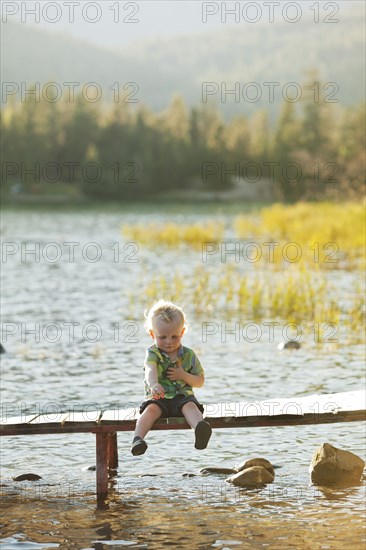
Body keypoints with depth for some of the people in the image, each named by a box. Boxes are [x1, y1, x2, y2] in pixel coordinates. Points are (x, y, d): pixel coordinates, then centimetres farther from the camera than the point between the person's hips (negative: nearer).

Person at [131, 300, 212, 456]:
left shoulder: (188, 355, 8)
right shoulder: (153, 353, -1)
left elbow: (200, 382, 12)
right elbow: (150, 370, -25)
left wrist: (183, 375, -9)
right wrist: (153, 385, -49)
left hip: (182, 397, 1)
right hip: (159, 398, -1)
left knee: (190, 406, -32)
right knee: (151, 409, -33)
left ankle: (200, 430, -63)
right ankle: (137, 439, -51)